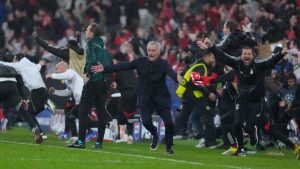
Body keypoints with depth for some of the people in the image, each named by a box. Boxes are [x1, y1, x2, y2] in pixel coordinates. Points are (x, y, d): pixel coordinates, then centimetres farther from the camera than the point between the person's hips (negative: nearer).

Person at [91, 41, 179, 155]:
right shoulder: (141, 62, -3)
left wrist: (178, 78, -54)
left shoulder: (163, 64, -10)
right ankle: (155, 135, 18)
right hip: (144, 99, 1)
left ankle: (169, 146, 16)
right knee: (146, 121, -18)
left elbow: (170, 72, -31)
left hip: (161, 99, -1)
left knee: (169, 123, -10)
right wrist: (105, 69, -16)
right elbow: (123, 67, -8)